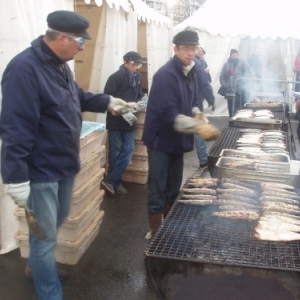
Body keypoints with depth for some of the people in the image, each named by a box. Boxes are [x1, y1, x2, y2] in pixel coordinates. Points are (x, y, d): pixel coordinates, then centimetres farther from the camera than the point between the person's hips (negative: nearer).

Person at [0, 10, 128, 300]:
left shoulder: (59, 65, 7)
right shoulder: (24, 68, -25)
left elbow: (76, 97, 25)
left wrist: (107, 101, 15)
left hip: (64, 163, 10)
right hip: (41, 170, -10)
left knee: (57, 220, 26)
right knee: (45, 233, 3)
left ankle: (35, 265, 49)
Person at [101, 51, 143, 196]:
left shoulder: (137, 77, 6)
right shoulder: (116, 77, -13)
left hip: (129, 120, 6)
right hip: (115, 119, -6)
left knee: (128, 150, 2)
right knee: (116, 152, 3)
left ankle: (111, 180, 9)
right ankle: (115, 182, 16)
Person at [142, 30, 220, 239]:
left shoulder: (190, 72, 7)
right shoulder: (165, 75, -20)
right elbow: (169, 114, -29)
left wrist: (200, 116, -5)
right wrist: (199, 127, -37)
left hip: (177, 140, 8)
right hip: (161, 140, -8)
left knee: (173, 189, 18)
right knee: (158, 192, 0)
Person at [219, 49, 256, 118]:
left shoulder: (242, 62, 5)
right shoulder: (226, 64, 13)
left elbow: (249, 69, -11)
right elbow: (222, 76, 14)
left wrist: (253, 75, -30)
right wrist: (224, 85, 0)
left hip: (240, 90, -2)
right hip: (230, 90, 2)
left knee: (242, 108, -5)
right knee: (231, 108, 4)